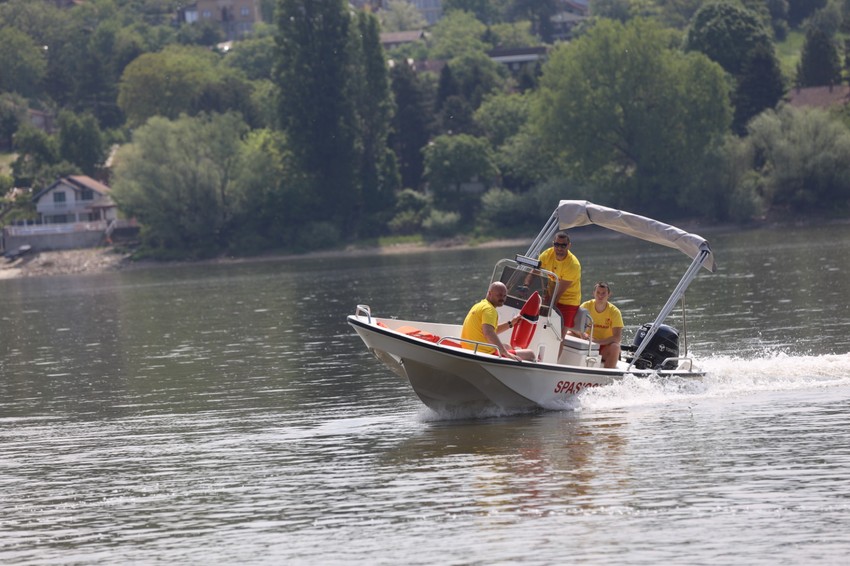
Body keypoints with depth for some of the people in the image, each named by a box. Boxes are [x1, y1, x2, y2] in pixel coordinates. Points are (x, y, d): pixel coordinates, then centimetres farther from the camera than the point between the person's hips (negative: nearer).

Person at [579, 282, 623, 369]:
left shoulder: (614, 312, -11)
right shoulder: (586, 306, -5)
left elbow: (618, 337, -20)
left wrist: (597, 341, -33)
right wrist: (583, 334, -32)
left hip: (606, 346, -3)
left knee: (615, 347, -35)